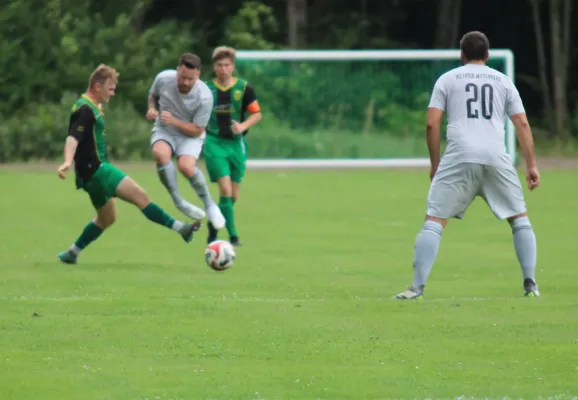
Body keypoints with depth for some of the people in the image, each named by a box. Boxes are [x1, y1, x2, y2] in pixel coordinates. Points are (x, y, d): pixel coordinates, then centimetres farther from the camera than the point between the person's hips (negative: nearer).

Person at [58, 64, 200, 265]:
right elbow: (73, 138, -29)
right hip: (95, 169, -11)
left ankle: (71, 253, 25)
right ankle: (180, 228, -21)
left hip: (95, 171, 11)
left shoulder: (92, 108, 16)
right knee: (140, 195, -16)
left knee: (106, 218, 20)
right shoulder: (85, 110, -16)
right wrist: (68, 162, -43)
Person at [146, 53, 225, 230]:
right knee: (160, 153, -35)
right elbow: (153, 95, 9)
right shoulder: (163, 79, -17)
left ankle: (209, 205, -6)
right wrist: (152, 109, -12)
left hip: (190, 135, -2)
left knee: (186, 166, -33)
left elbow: (197, 130, -16)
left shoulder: (204, 96, -24)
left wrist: (174, 121, -30)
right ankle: (178, 201, -19)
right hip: (164, 131, 2)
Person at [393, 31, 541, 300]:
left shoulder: (448, 79, 13)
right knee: (519, 218, 15)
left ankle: (417, 288, -11)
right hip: (496, 157, 2)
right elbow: (522, 123, 10)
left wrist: (435, 163, 13)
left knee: (434, 221, 0)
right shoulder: (503, 81, 18)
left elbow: (432, 123, 4)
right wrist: (531, 165, 10)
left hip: (459, 157, -1)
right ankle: (530, 284, 6)